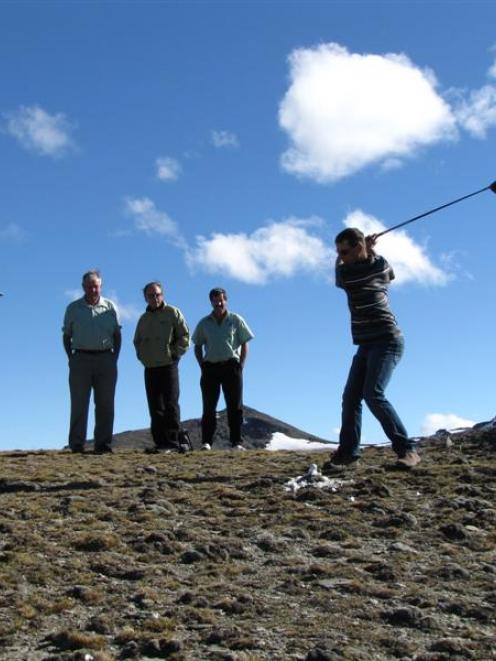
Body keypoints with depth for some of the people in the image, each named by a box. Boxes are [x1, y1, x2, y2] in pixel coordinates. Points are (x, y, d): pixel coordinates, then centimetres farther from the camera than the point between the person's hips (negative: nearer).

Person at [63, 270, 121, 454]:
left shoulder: (110, 307, 10)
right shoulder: (73, 308, 8)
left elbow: (117, 335, 13)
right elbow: (67, 336, 10)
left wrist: (114, 358, 2)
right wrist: (71, 359, -1)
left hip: (105, 358, 1)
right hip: (81, 359, -1)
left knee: (105, 403, 0)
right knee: (79, 403, -3)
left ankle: (103, 443, 4)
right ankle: (77, 444, -1)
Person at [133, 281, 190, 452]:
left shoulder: (173, 313, 3)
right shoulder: (143, 319, 18)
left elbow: (185, 336, -1)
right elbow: (137, 341, 27)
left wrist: (174, 353, -8)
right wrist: (141, 356, 11)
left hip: (168, 366, -5)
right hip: (150, 368, 5)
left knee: (171, 404, -8)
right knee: (155, 408, 3)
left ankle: (174, 440, -6)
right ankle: (161, 442, 5)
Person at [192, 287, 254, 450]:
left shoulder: (236, 320, 6)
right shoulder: (204, 323, 11)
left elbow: (244, 344, 7)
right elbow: (197, 346, 15)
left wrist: (240, 365, -3)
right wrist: (202, 366, 2)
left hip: (231, 366, -1)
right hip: (210, 367, 1)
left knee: (235, 406, -1)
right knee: (209, 407, -2)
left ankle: (236, 442, 2)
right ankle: (206, 442, -2)